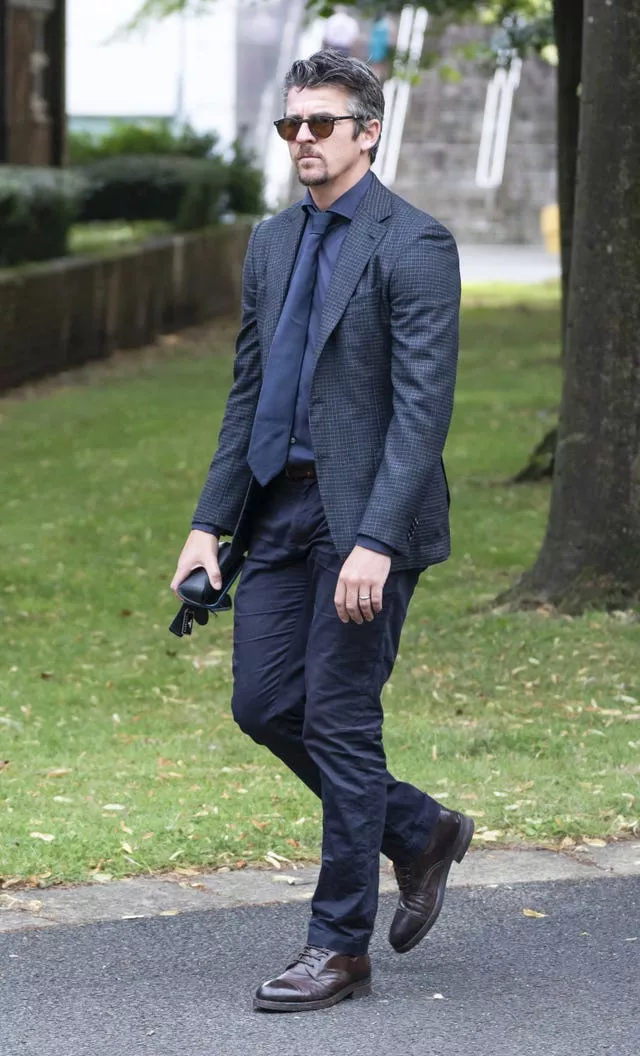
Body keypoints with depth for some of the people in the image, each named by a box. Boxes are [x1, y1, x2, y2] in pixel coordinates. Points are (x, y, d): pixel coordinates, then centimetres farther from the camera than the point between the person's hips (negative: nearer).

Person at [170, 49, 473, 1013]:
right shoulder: (273, 244, 13)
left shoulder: (414, 245, -11)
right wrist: (211, 519, 10)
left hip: (367, 512, -8)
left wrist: (374, 543, -24)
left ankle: (339, 948, 8)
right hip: (283, 504, 8)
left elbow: (422, 407, -17)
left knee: (340, 718, -3)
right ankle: (419, 833, 28)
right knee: (264, 704, 8)